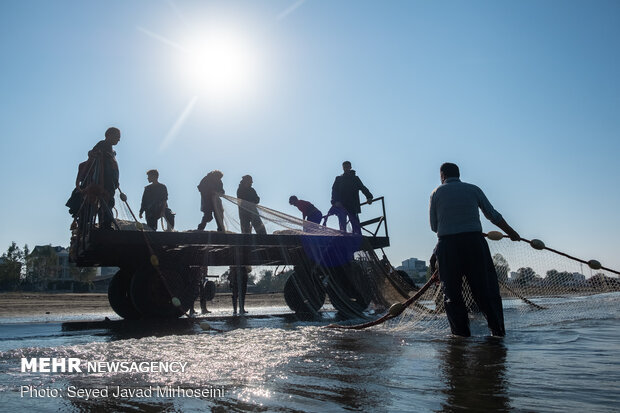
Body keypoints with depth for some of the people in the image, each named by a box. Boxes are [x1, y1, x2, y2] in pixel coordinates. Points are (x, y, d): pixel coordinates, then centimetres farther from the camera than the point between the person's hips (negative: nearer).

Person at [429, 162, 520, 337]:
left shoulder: (436, 193, 8)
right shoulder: (473, 189, 11)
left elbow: (433, 226, 9)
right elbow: (493, 215, 16)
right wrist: (510, 232, 29)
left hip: (447, 245, -1)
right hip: (474, 241, 1)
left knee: (452, 292, 6)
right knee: (486, 288, 7)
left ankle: (461, 333, 5)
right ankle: (498, 331, 8)